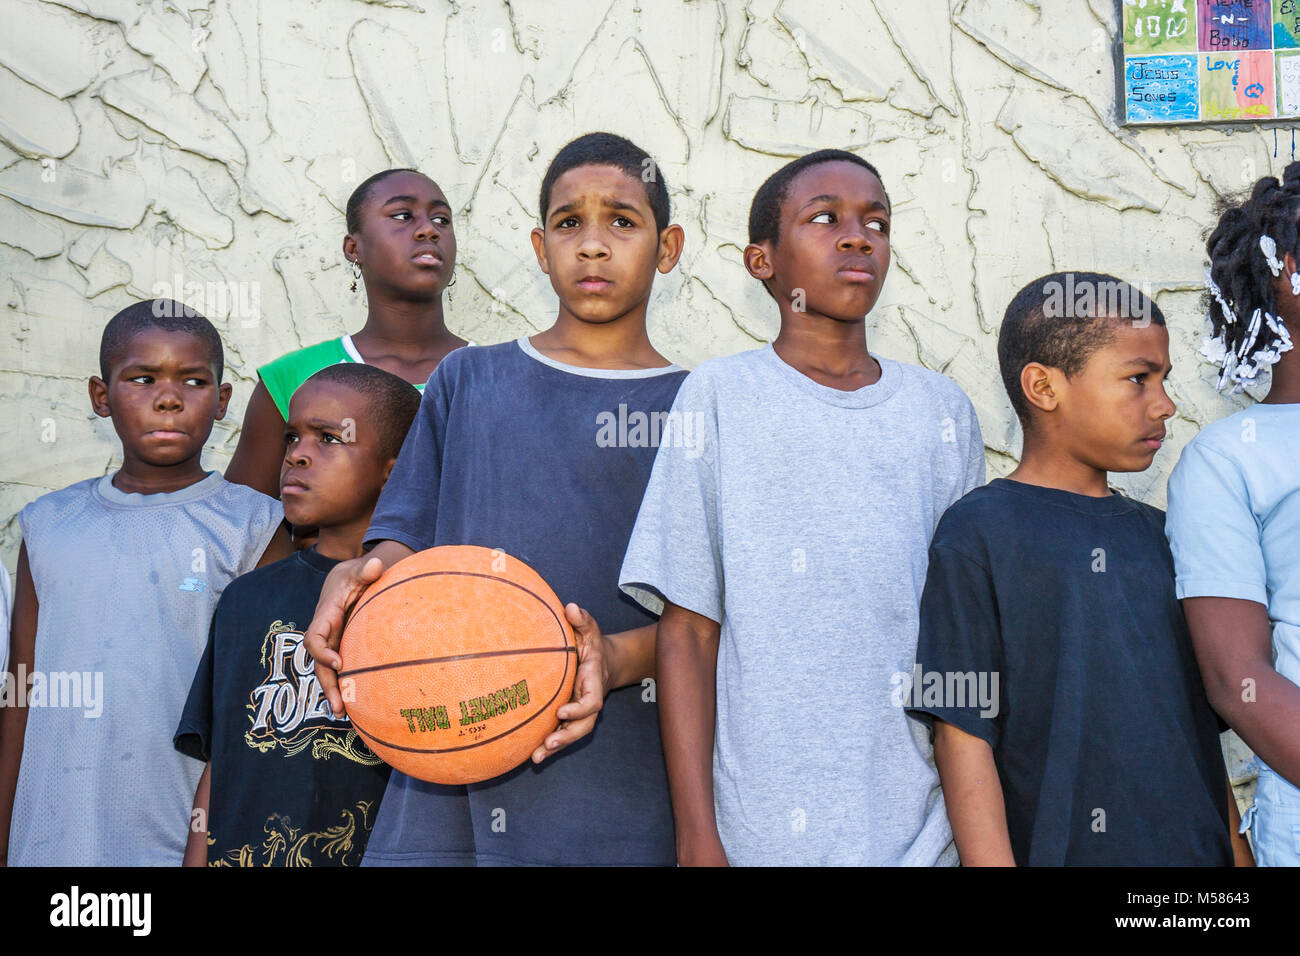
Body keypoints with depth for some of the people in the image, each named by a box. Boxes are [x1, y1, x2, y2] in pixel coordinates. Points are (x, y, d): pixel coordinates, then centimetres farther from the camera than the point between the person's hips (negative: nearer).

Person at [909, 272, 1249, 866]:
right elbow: (962, 734, -14)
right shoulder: (979, 533, -11)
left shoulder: (1157, 534, 9)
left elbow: (1198, 724, 14)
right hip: (1057, 849, -6)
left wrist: (1235, 848, 13)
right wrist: (992, 861, -18)